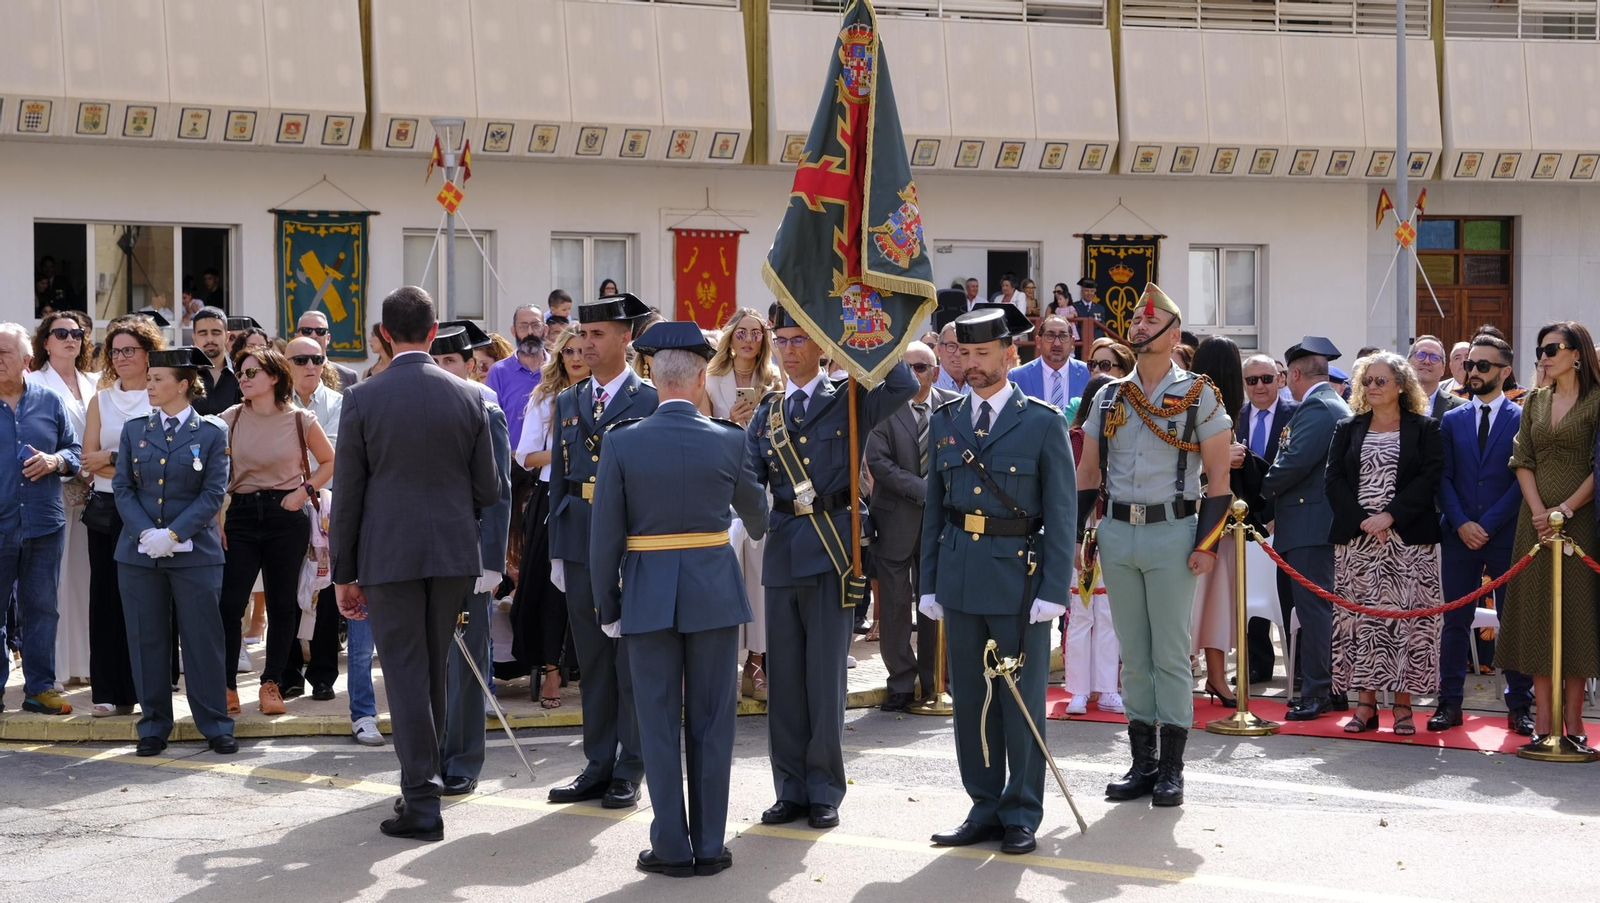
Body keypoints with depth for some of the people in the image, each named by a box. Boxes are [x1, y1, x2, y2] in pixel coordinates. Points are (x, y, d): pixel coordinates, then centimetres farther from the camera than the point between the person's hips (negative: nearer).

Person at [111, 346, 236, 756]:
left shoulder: (211, 434, 1)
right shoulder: (134, 430, 9)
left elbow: (213, 494, -4)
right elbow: (122, 487, 5)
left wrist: (173, 534, -14)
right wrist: (145, 532, -11)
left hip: (195, 552, -3)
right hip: (139, 552, 3)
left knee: (203, 638, 0)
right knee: (147, 640, 6)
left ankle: (215, 725, 9)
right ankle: (154, 726, 16)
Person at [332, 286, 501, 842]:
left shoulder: (362, 400, -7)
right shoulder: (469, 398, 0)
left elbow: (347, 494, -4)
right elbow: (488, 490, 3)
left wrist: (343, 573, 4)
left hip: (388, 555, -3)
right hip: (452, 552, 3)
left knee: (406, 675, 0)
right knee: (433, 671, 16)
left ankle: (423, 802, -3)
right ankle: (422, 784, 26)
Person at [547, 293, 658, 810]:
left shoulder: (651, 400, -4)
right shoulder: (567, 402, 12)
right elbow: (558, 479, 13)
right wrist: (557, 552, 8)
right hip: (581, 548, 5)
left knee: (633, 662, 1)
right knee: (592, 663, 10)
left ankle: (630, 771, 8)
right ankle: (599, 765, 18)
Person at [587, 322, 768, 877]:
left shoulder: (622, 442, -7)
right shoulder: (728, 440, -4)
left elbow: (605, 534, -6)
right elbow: (754, 509, 13)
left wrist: (607, 606, 4)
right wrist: (758, 532, 37)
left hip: (649, 595, -1)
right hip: (714, 591, 1)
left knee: (660, 724, 6)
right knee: (711, 722, 8)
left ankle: (672, 848, 8)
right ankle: (709, 846, 11)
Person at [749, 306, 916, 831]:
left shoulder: (848, 400, 2)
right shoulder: (767, 413, 13)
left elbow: (904, 387, -16)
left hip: (832, 546, -4)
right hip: (782, 547, 4)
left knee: (826, 673, -1)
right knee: (782, 674, 7)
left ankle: (824, 791, 9)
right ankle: (790, 788, 17)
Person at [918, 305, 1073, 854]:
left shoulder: (1043, 424, -2)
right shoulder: (945, 422, 10)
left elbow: (1061, 514, -4)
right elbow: (933, 509, 12)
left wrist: (1053, 592, -10)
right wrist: (930, 583, 7)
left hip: (1019, 578, -4)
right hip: (960, 579, 4)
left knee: (1022, 700, 2)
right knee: (969, 698, 8)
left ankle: (1022, 814, 11)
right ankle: (985, 806, 18)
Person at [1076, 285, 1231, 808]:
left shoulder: (1199, 396, -1)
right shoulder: (1109, 399, 11)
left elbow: (1219, 477, -3)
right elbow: (1087, 474, 14)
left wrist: (1206, 544, -10)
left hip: (1172, 534, -4)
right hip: (1116, 533, 4)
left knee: (1171, 653, -1)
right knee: (1133, 653, 9)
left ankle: (1172, 769, 6)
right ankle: (1142, 763, 16)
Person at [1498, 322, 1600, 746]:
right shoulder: (1534, 401, 11)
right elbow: (1522, 460, 6)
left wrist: (1565, 509, -15)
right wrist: (1538, 511, -8)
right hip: (1537, 518, 4)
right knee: (1538, 613, 1)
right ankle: (1544, 720, 3)